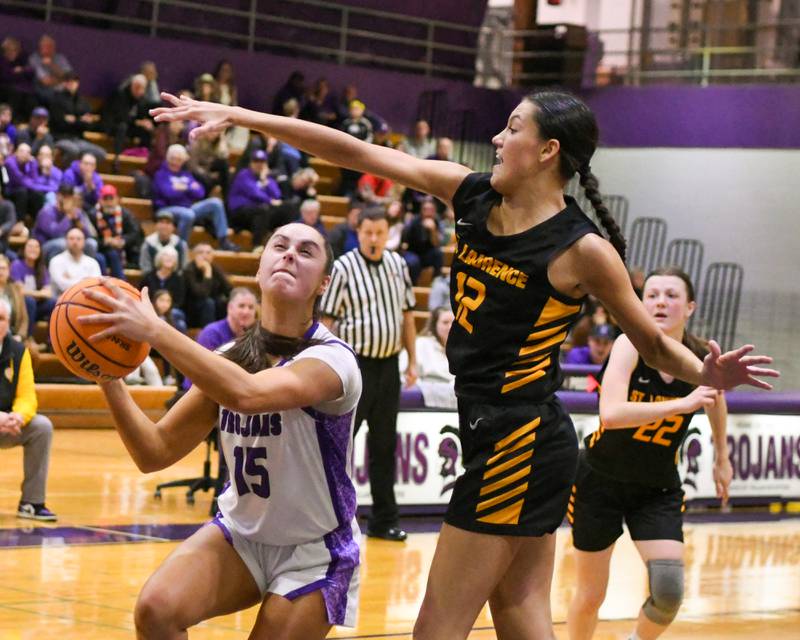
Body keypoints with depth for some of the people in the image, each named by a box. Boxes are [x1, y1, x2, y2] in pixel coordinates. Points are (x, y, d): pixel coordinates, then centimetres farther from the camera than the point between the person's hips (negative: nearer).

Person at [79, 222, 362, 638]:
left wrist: (154, 330, -38)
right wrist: (109, 380, -18)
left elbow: (247, 394, -40)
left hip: (315, 553, -3)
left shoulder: (331, 358, -20)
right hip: (240, 533, 3)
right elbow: (155, 452, -4)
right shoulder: (229, 359, -2)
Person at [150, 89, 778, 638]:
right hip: (501, 438, 7)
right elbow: (355, 153, 1)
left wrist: (706, 374, -24)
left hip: (518, 445, -7)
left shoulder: (583, 249, -14)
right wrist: (238, 116, 1)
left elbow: (654, 344, -3)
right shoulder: (472, 195, 3)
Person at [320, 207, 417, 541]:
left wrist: (413, 360, 12)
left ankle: (384, 520, 18)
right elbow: (327, 320, -9)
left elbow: (407, 313, 16)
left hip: (388, 364, 5)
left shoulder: (398, 264, 8)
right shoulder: (343, 268, -8)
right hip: (356, 364, -5)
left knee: (384, 446, 11)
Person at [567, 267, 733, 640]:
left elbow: (715, 396, 15)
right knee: (591, 596, 7)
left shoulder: (703, 359, -11)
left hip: (658, 488, 2)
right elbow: (611, 414, -38)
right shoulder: (631, 346, -21)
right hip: (600, 479, -2)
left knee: (669, 591, -15)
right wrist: (681, 404, -44)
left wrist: (721, 459, 24)